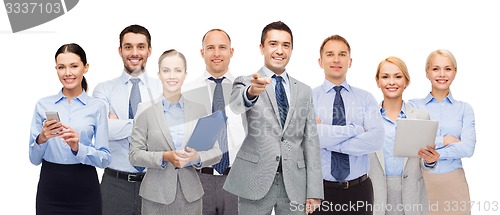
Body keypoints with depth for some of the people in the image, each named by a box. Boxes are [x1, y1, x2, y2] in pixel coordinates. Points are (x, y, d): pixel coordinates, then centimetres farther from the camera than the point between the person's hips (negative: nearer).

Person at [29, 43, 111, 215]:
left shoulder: (96, 107, -2)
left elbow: (105, 159, -6)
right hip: (50, 189, 1)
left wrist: (77, 147, -22)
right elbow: (34, 159, 2)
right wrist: (42, 138, -17)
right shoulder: (43, 105, 2)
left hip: (85, 189, -1)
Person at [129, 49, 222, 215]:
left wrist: (197, 157, -16)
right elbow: (135, 155, -3)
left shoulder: (199, 110, 3)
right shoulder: (146, 110, -2)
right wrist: (165, 157, -18)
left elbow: (215, 152, 4)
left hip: (191, 194, 2)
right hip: (156, 195, -2)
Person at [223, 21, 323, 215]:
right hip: (255, 182, -3)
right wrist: (251, 92, -45)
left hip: (294, 184, 3)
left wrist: (314, 191, 2)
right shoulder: (245, 82, 2)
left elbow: (310, 141, 9)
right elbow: (236, 104, -22)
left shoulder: (304, 91, 12)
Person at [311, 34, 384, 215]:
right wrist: (354, 129, -13)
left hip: (359, 189, 2)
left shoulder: (366, 98, 3)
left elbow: (376, 139, -12)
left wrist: (328, 139, -15)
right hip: (321, 189, -2)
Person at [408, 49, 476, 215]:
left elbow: (468, 148, -8)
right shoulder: (413, 106, 3)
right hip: (421, 180, -1)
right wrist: (444, 141, -10)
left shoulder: (464, 109, 6)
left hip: (454, 181, 1)